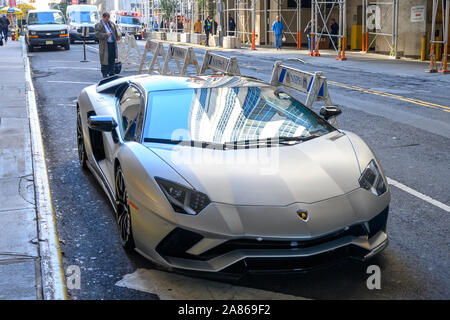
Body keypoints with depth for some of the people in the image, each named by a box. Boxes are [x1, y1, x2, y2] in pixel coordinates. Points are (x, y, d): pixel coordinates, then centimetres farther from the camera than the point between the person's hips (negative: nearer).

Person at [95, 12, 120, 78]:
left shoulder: (111, 23, 16)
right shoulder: (98, 25, -4)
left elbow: (115, 31, 24)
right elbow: (97, 34, -14)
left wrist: (117, 37, 7)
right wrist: (106, 35, -21)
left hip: (113, 44, 6)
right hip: (105, 45, -6)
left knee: (112, 60, 11)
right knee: (105, 60, -4)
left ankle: (112, 73, 21)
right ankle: (105, 74, 6)